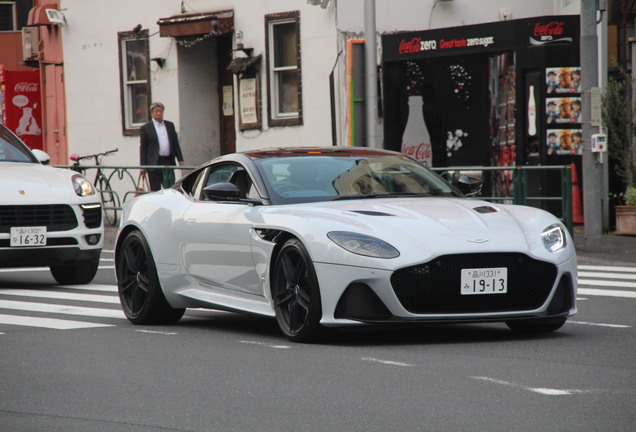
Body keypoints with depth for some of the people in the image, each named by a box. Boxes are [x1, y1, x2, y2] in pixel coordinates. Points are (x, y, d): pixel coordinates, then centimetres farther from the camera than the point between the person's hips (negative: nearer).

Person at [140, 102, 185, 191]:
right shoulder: (145, 128, 1)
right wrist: (143, 166, -6)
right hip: (154, 164, -4)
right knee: (155, 191, -1)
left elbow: (176, 144, 17)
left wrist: (180, 159, 9)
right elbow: (143, 148, -1)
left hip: (168, 162, 4)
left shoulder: (170, 125, 14)